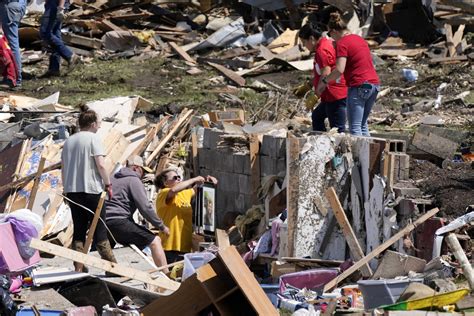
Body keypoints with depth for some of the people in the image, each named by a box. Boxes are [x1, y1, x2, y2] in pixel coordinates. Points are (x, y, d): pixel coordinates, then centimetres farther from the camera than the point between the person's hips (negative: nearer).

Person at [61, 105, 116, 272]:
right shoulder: (93, 139, -6)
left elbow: (63, 167, 15)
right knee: (99, 228, -1)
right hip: (91, 189, -5)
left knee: (79, 230, 8)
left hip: (72, 190, 6)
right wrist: (108, 184, -4)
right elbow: (101, 165, -14)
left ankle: (78, 268, 5)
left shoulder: (69, 141, 12)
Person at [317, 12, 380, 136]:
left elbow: (339, 70, -19)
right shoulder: (359, 39, 16)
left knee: (354, 127, -6)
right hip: (374, 84, 8)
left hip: (359, 86, -8)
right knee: (363, 124, 17)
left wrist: (324, 81, -8)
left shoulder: (342, 43, -9)